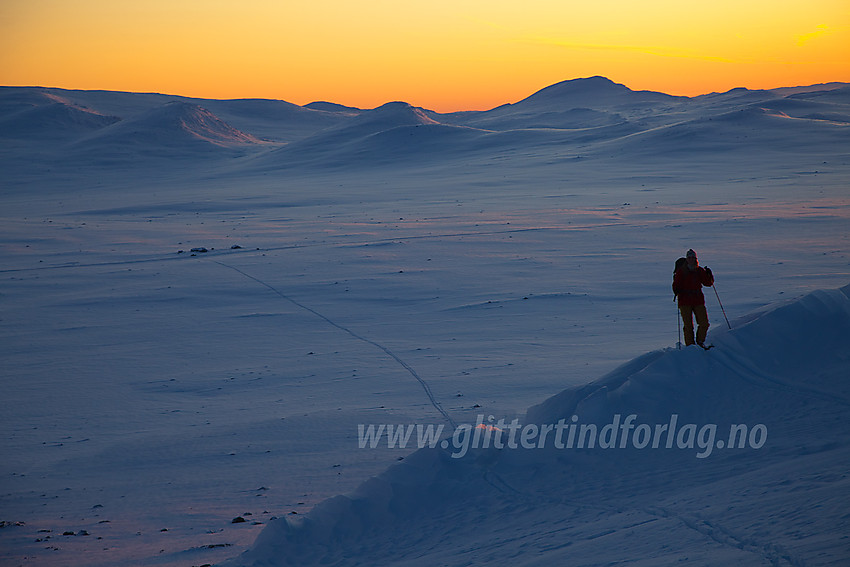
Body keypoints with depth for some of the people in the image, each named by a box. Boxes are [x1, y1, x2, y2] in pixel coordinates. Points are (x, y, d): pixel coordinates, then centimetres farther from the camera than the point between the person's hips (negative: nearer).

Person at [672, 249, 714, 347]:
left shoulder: (700, 271, 9)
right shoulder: (681, 271, 2)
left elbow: (708, 283, 12)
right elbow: (676, 284, 2)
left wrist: (709, 275, -6)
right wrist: (676, 291, -18)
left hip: (698, 300, 3)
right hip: (685, 301, -3)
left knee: (704, 323, -3)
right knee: (688, 325, -5)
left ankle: (700, 341, 18)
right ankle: (690, 345, 5)